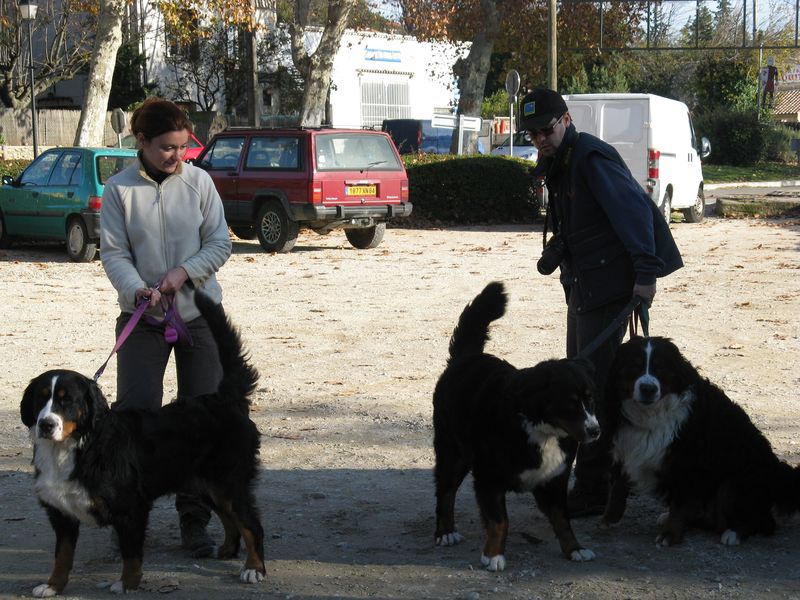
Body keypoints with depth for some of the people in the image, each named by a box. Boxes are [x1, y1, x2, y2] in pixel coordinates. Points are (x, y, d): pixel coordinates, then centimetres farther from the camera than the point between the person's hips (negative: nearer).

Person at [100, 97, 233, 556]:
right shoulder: (120, 189, -3)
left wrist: (184, 272, -15)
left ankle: (195, 522, 11)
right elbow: (113, 253, -6)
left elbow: (221, 243, 0)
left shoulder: (198, 181, -2)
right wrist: (139, 290, -23)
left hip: (199, 315, 1)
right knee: (135, 411, -6)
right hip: (143, 318, -1)